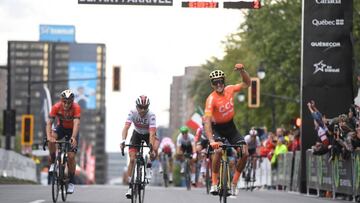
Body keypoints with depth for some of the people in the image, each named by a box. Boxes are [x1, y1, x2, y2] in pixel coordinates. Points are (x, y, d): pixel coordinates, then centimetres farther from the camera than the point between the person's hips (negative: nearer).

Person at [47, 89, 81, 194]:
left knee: (71, 156, -12)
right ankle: (53, 162, -15)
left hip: (72, 130, -1)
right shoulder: (56, 107, -26)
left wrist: (73, 137, -57)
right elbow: (49, 123, -31)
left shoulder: (76, 108, -30)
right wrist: (48, 136, -48)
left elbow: (76, 123, -41)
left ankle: (71, 182, 4)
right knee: (52, 139, -33)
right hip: (61, 127, 1)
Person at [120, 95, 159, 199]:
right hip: (137, 134, 1)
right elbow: (126, 127, -36)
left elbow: (152, 133, -39)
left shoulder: (151, 115, -31)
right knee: (132, 159, -12)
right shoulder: (132, 113, -27)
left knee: (155, 150, -33)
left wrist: (151, 147, -51)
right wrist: (123, 141, -53)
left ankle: (149, 166, -4)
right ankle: (130, 186, -4)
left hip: (148, 134, -1)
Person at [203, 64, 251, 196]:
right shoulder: (211, 99, -28)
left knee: (244, 153, -11)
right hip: (217, 128, -5)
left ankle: (234, 183, 4)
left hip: (230, 126, 5)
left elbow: (246, 84, 2)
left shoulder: (229, 90, -12)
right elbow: (207, 121, -37)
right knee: (218, 150, -32)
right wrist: (211, 140, -50)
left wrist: (242, 71, -19)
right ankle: (214, 183, -20)